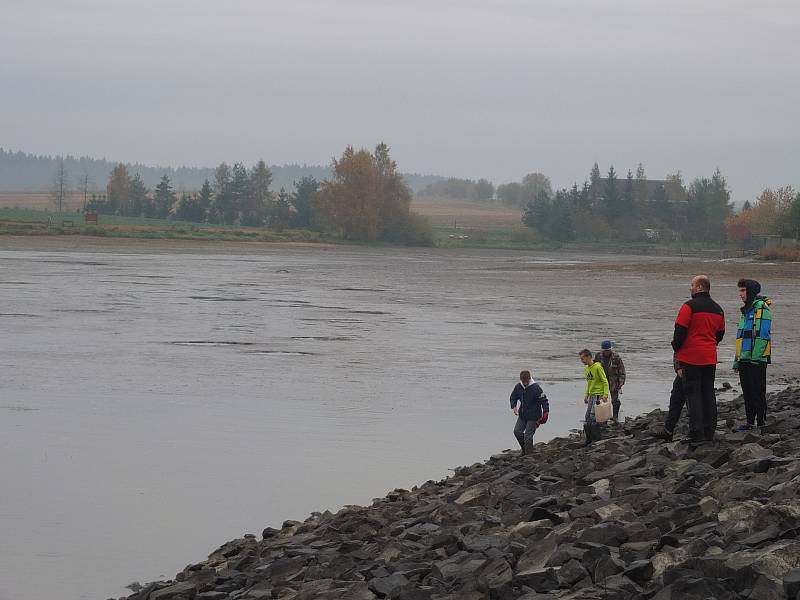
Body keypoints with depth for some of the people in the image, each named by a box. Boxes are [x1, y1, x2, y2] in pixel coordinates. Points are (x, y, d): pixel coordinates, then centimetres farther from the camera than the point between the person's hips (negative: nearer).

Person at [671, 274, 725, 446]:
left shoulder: (690, 306, -12)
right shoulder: (718, 309, 11)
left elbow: (680, 331, -13)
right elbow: (720, 334, 18)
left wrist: (676, 348, 3)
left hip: (691, 357, -6)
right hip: (710, 359, 6)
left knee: (692, 394, -4)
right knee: (708, 394, 11)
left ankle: (697, 434, -9)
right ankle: (709, 433, 12)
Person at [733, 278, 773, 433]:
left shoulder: (762, 308, -11)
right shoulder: (747, 311, 19)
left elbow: (763, 335, -18)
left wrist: (755, 356, -22)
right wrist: (737, 360, 21)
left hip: (757, 360, -9)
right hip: (745, 360, 9)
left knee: (758, 392, -5)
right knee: (747, 392, 12)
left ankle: (761, 423, -1)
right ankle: (750, 421, 20)